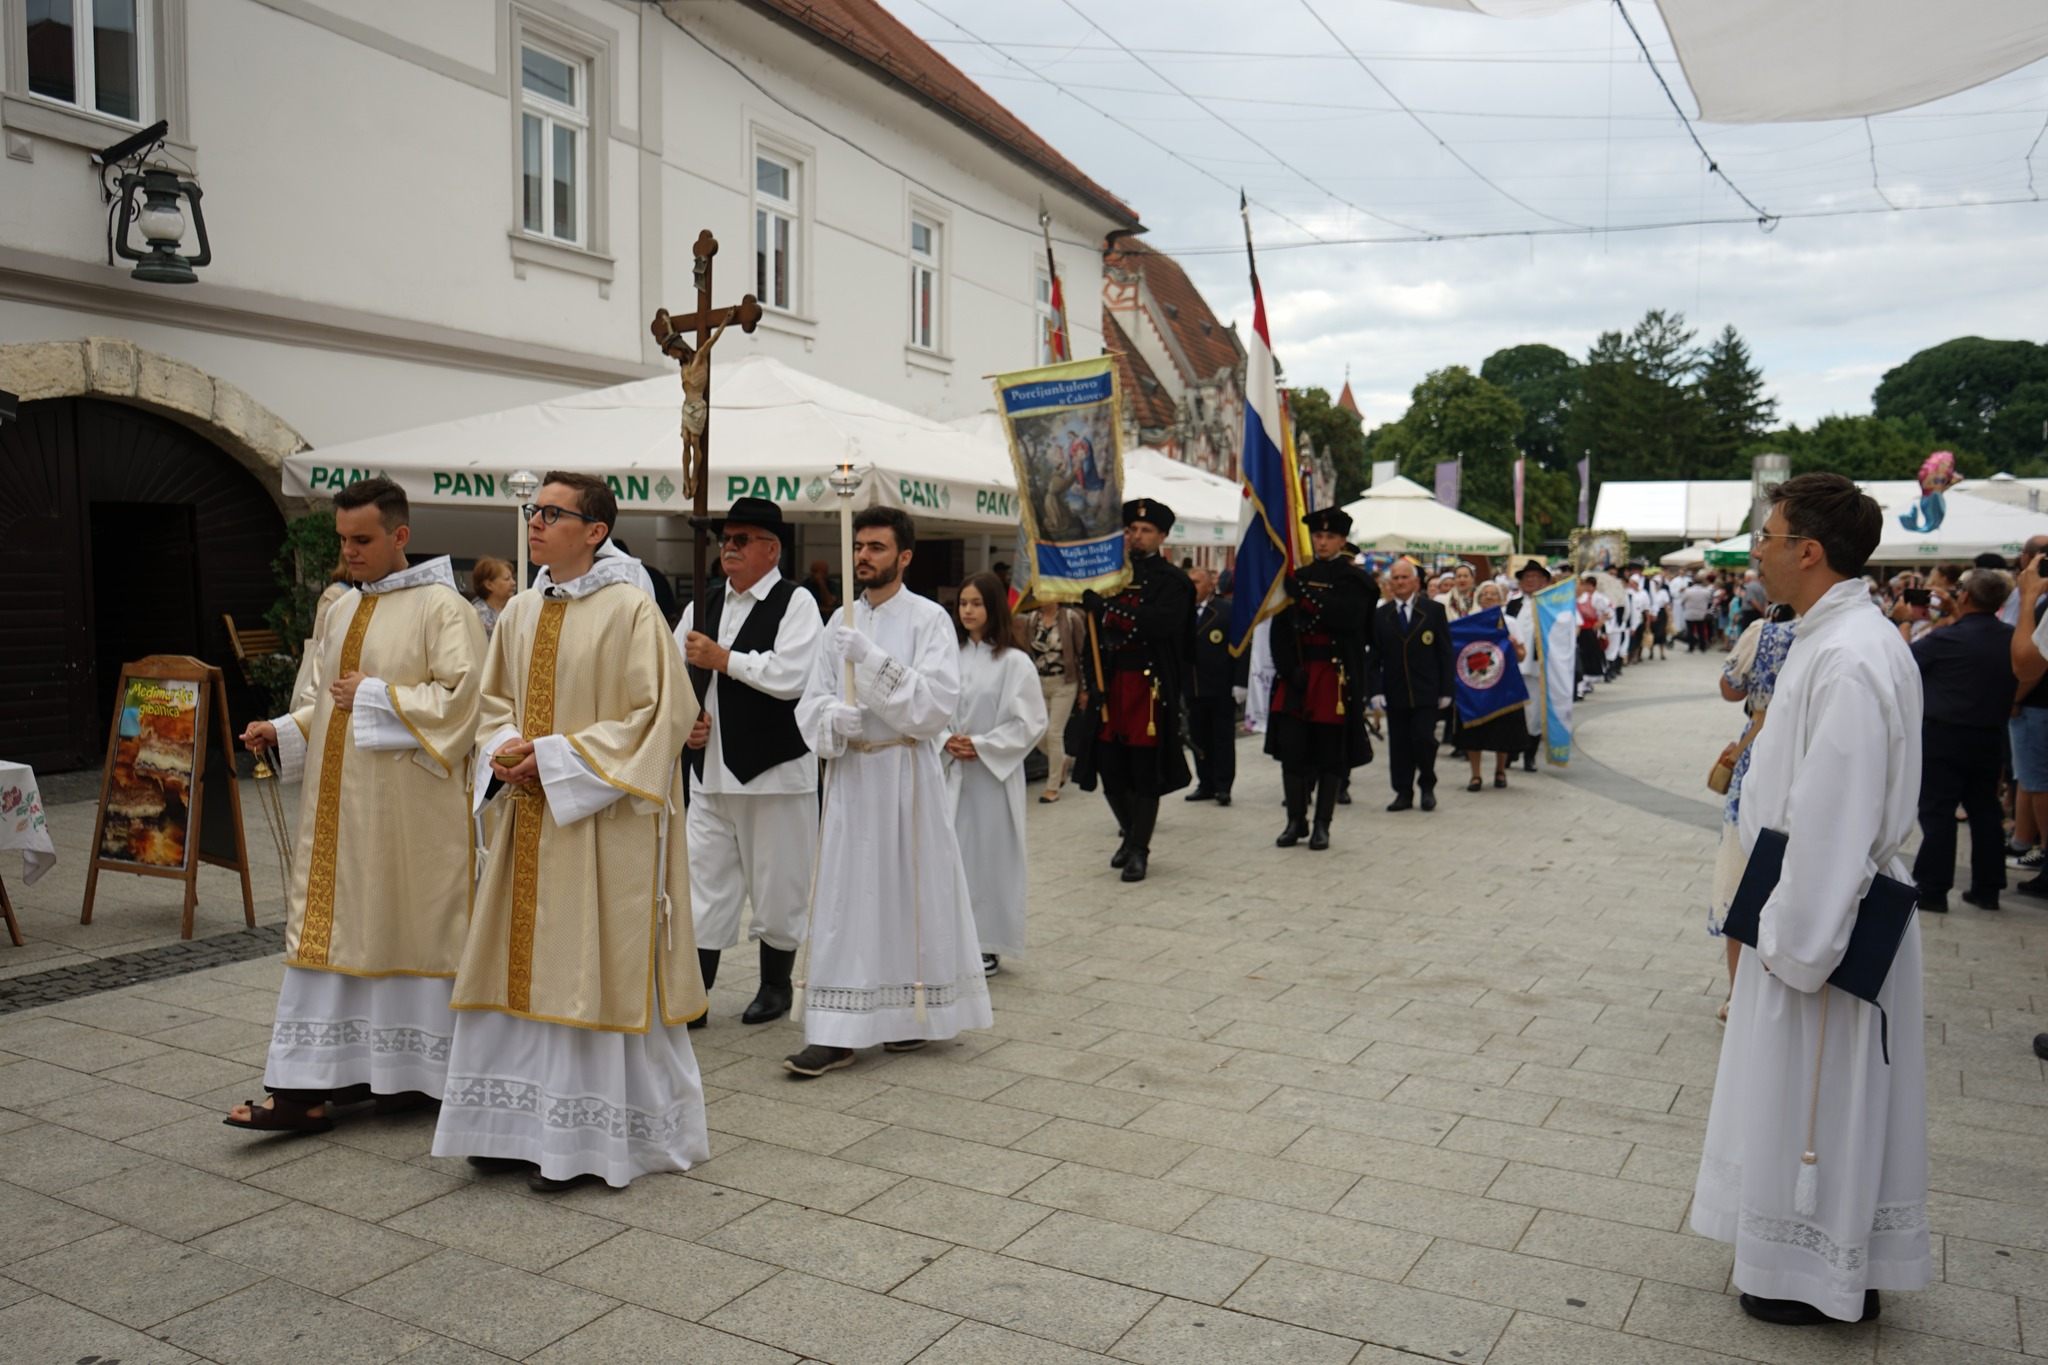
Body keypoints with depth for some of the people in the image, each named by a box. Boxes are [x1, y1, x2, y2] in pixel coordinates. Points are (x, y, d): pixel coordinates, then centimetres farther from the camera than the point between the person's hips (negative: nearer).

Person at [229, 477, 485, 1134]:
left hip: (408, 808, -7)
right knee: (329, 929, 5)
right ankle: (311, 1086, 8)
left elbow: (460, 697, -18)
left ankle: (415, 1070, 19)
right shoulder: (341, 611, 16)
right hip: (338, 803, 7)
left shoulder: (441, 607, -9)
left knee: (405, 927, 3)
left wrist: (374, 697, -15)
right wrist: (284, 730, 5)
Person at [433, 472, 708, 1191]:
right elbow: (494, 701, 19)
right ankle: (522, 1124, 24)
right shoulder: (520, 613, 11)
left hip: (601, 822, -7)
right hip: (527, 819, 7)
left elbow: (661, 713, -15)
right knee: (521, 965, 11)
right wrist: (505, 749, -3)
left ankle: (587, 1137, 13)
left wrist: (558, 757, -16)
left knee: (591, 971, 0)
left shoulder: (631, 610, -10)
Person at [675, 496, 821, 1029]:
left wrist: (724, 658, -15)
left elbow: (792, 675, -21)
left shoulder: (794, 603, -6)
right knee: (703, 884, 7)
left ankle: (776, 985, 24)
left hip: (775, 770, -5)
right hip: (711, 770, 6)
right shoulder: (704, 606, 13)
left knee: (776, 886, 7)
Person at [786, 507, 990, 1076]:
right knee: (845, 897, 3)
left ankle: (916, 1015, 23)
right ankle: (835, 1033, 7)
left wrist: (870, 659, -22)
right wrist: (836, 716, -15)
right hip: (849, 775, 4)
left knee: (911, 891, 5)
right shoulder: (841, 623, 10)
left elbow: (937, 703, -15)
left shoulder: (929, 619, -4)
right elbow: (810, 704, 8)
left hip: (905, 774, -4)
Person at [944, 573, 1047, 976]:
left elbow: (1030, 722, -8)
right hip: (951, 771, 4)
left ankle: (988, 944, 13)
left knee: (990, 853, 2)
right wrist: (946, 741, -8)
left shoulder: (1014, 661, -7)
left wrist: (981, 745, -12)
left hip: (995, 772, -4)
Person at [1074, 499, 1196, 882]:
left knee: (1145, 771, 0)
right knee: (1108, 767, 9)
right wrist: (1088, 685, 12)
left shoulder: (1171, 580, -2)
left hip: (1149, 688, -5)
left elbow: (1159, 623, -21)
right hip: (1109, 685, 5)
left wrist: (1104, 606, -20)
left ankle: (1138, 849, 10)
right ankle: (1130, 833, 29)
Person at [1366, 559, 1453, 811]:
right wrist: (1375, 689, -4)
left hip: (1425, 691, -2)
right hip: (1394, 692, 2)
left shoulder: (1434, 611, 3)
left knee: (1423, 738, -8)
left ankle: (1427, 786, 14)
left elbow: (1445, 653, 3)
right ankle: (1403, 793, 13)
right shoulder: (1380, 615, 7)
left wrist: (1446, 689, -2)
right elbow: (1373, 657, 6)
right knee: (1398, 743, 4)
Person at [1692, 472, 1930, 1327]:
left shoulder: (1849, 660, -25)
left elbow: (1834, 817, -25)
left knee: (1821, 1100, 6)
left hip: (1828, 918, -10)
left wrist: (1798, 943, -20)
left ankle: (1828, 1281, 23)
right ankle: (1821, 1256, 36)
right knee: (1810, 1099, 21)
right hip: (1818, 909, 10)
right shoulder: (1835, 639, 7)